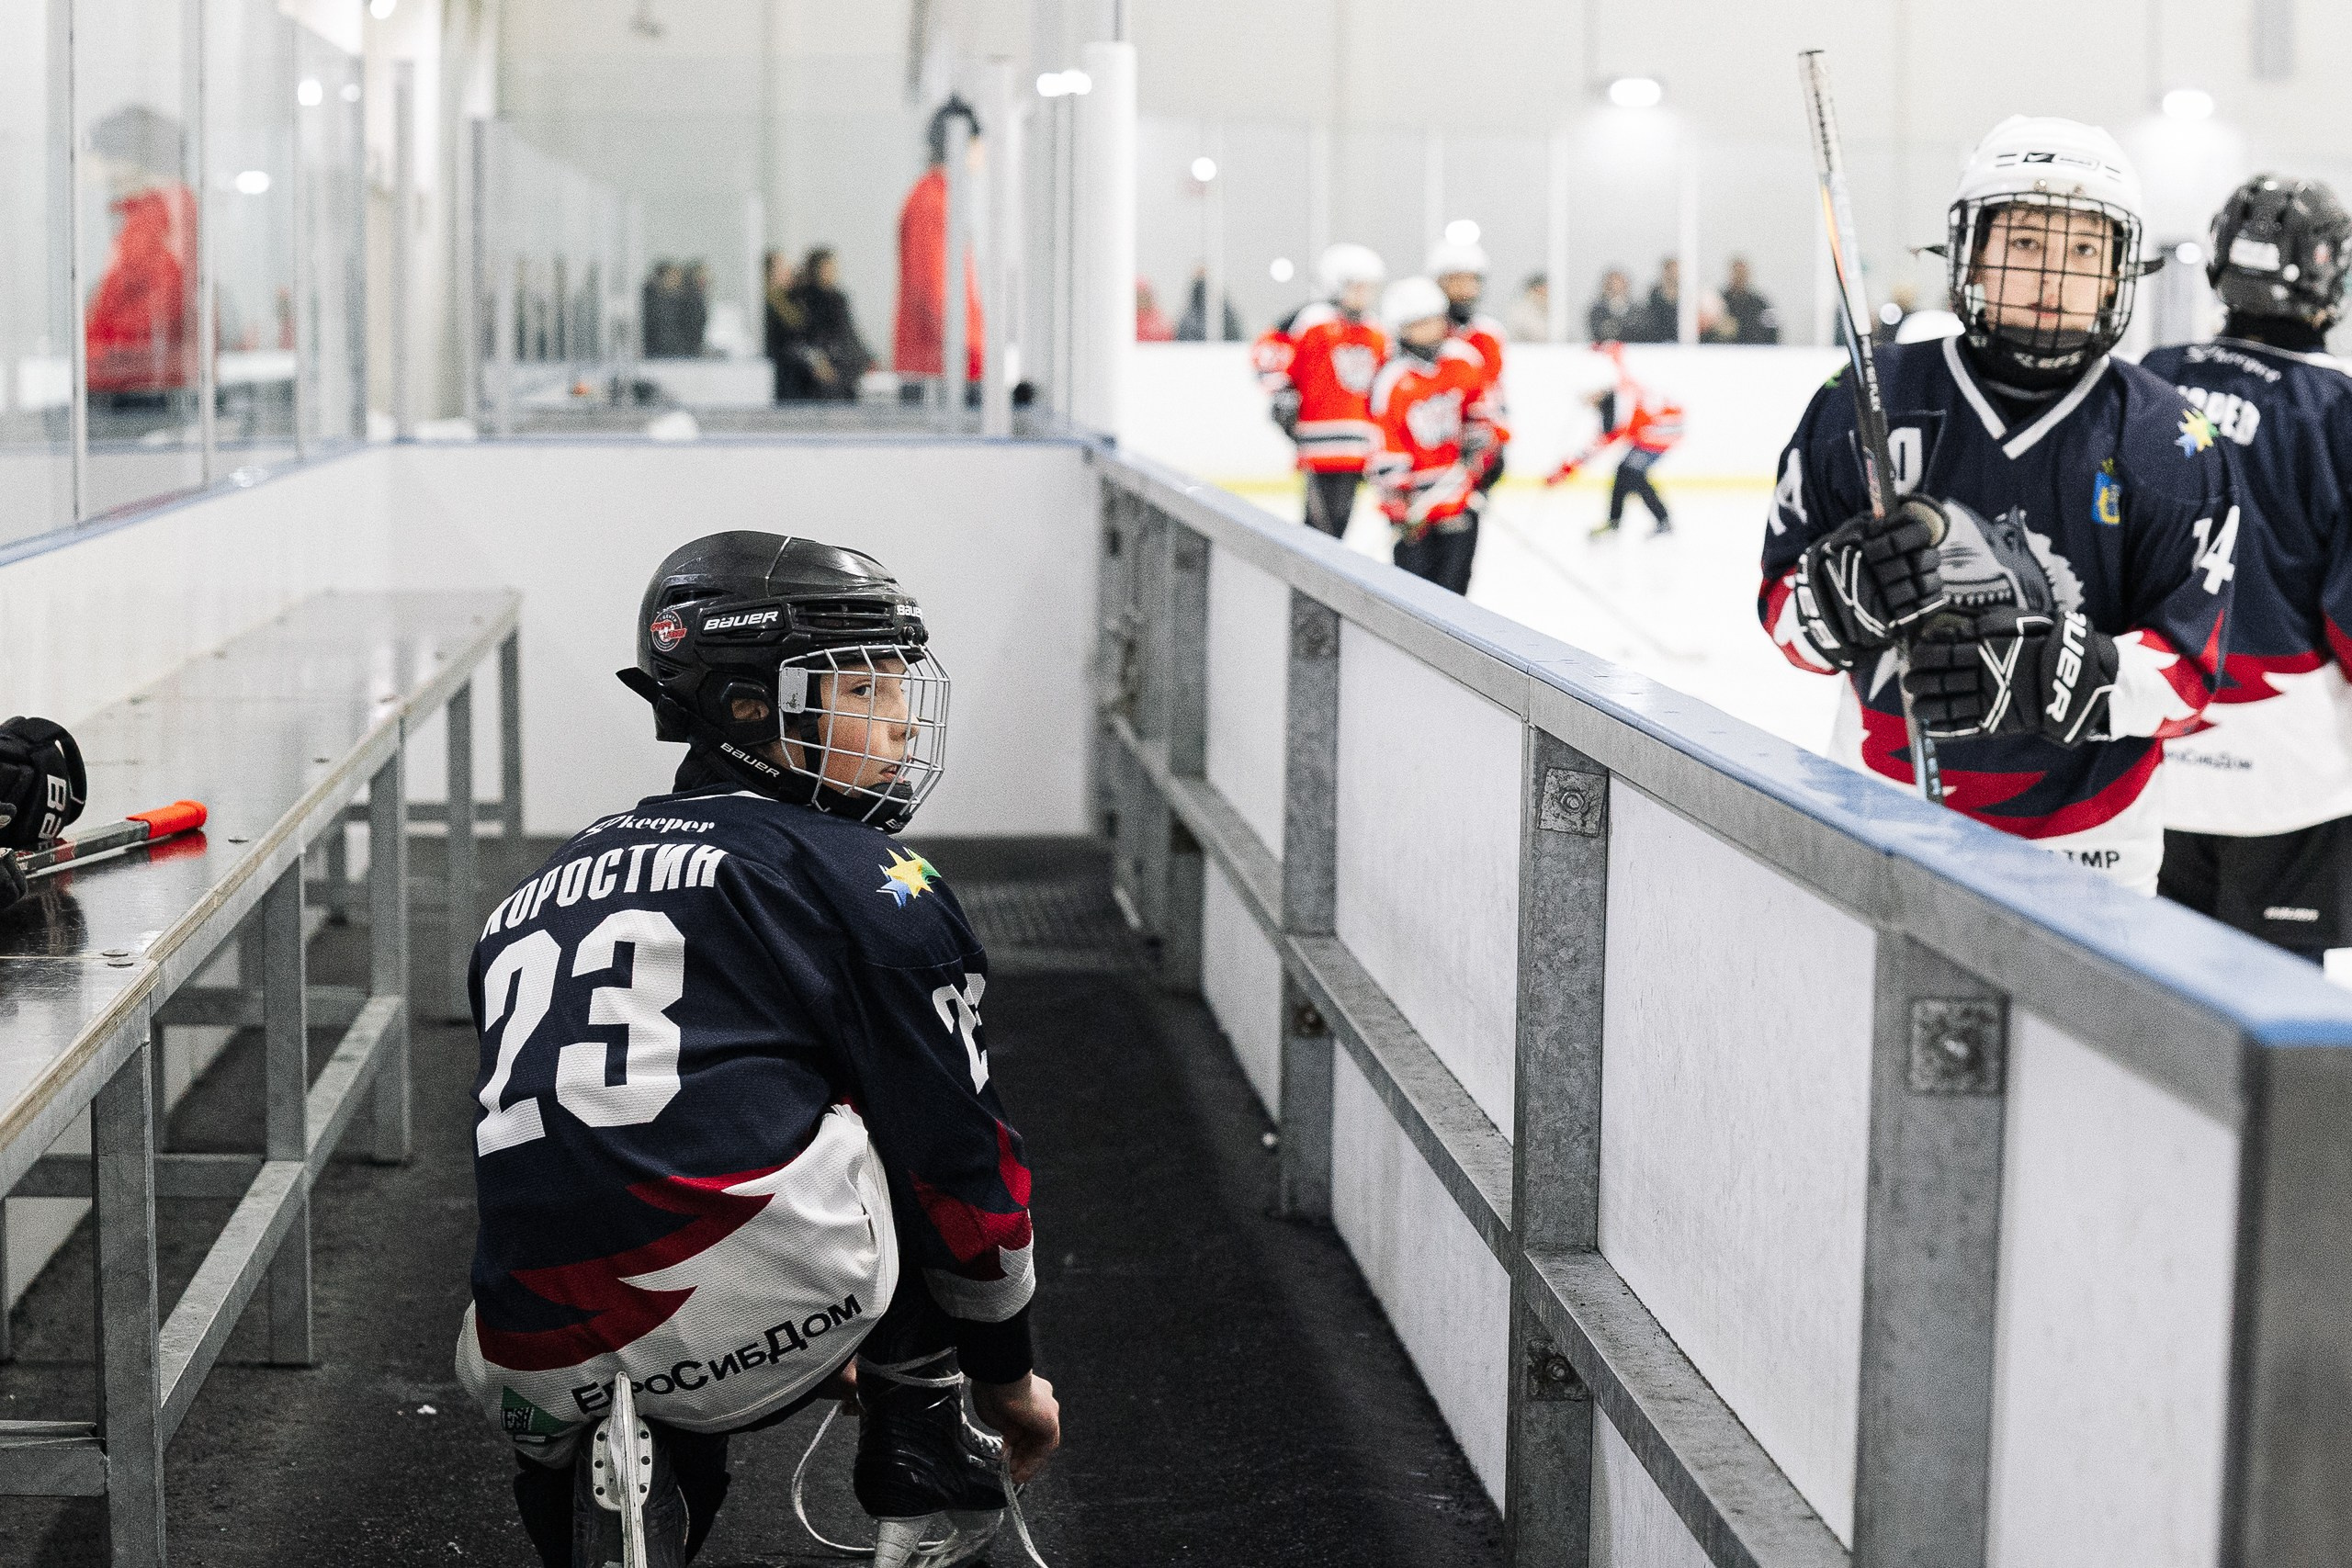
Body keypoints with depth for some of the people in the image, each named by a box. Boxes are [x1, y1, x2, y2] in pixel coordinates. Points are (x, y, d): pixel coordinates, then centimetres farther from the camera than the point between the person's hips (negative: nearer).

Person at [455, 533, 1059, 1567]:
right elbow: (958, 1148, 7)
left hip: (534, 1371, 6)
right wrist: (1007, 1376, 22)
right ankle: (922, 1471, 18)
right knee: (912, 1116, 23)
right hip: (742, 1313, -6)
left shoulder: (547, 891, 28)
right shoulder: (858, 874, 8)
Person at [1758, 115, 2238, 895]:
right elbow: (1784, 609, 0)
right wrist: (1847, 594, -23)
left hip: (2083, 843, -1)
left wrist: (2056, 677, -28)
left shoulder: (2170, 446, -6)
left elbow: (2187, 671, -10)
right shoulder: (1869, 402, -4)